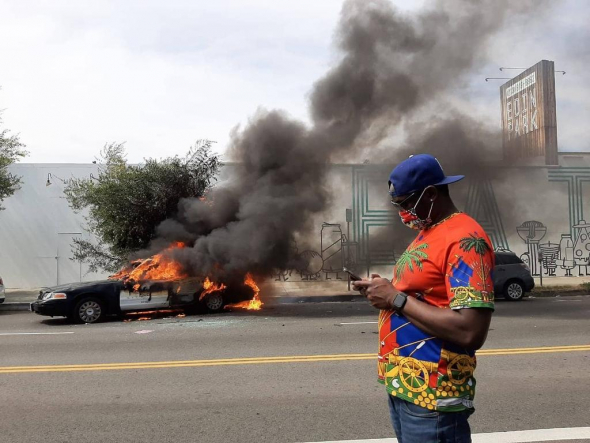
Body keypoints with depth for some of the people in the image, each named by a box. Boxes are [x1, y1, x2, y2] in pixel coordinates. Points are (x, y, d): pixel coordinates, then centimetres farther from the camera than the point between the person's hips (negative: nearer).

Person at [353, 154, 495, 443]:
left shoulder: (465, 239, -18)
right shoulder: (426, 233, 13)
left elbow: (470, 331, -26)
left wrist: (397, 299, -19)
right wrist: (385, 291, 3)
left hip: (431, 395, -9)